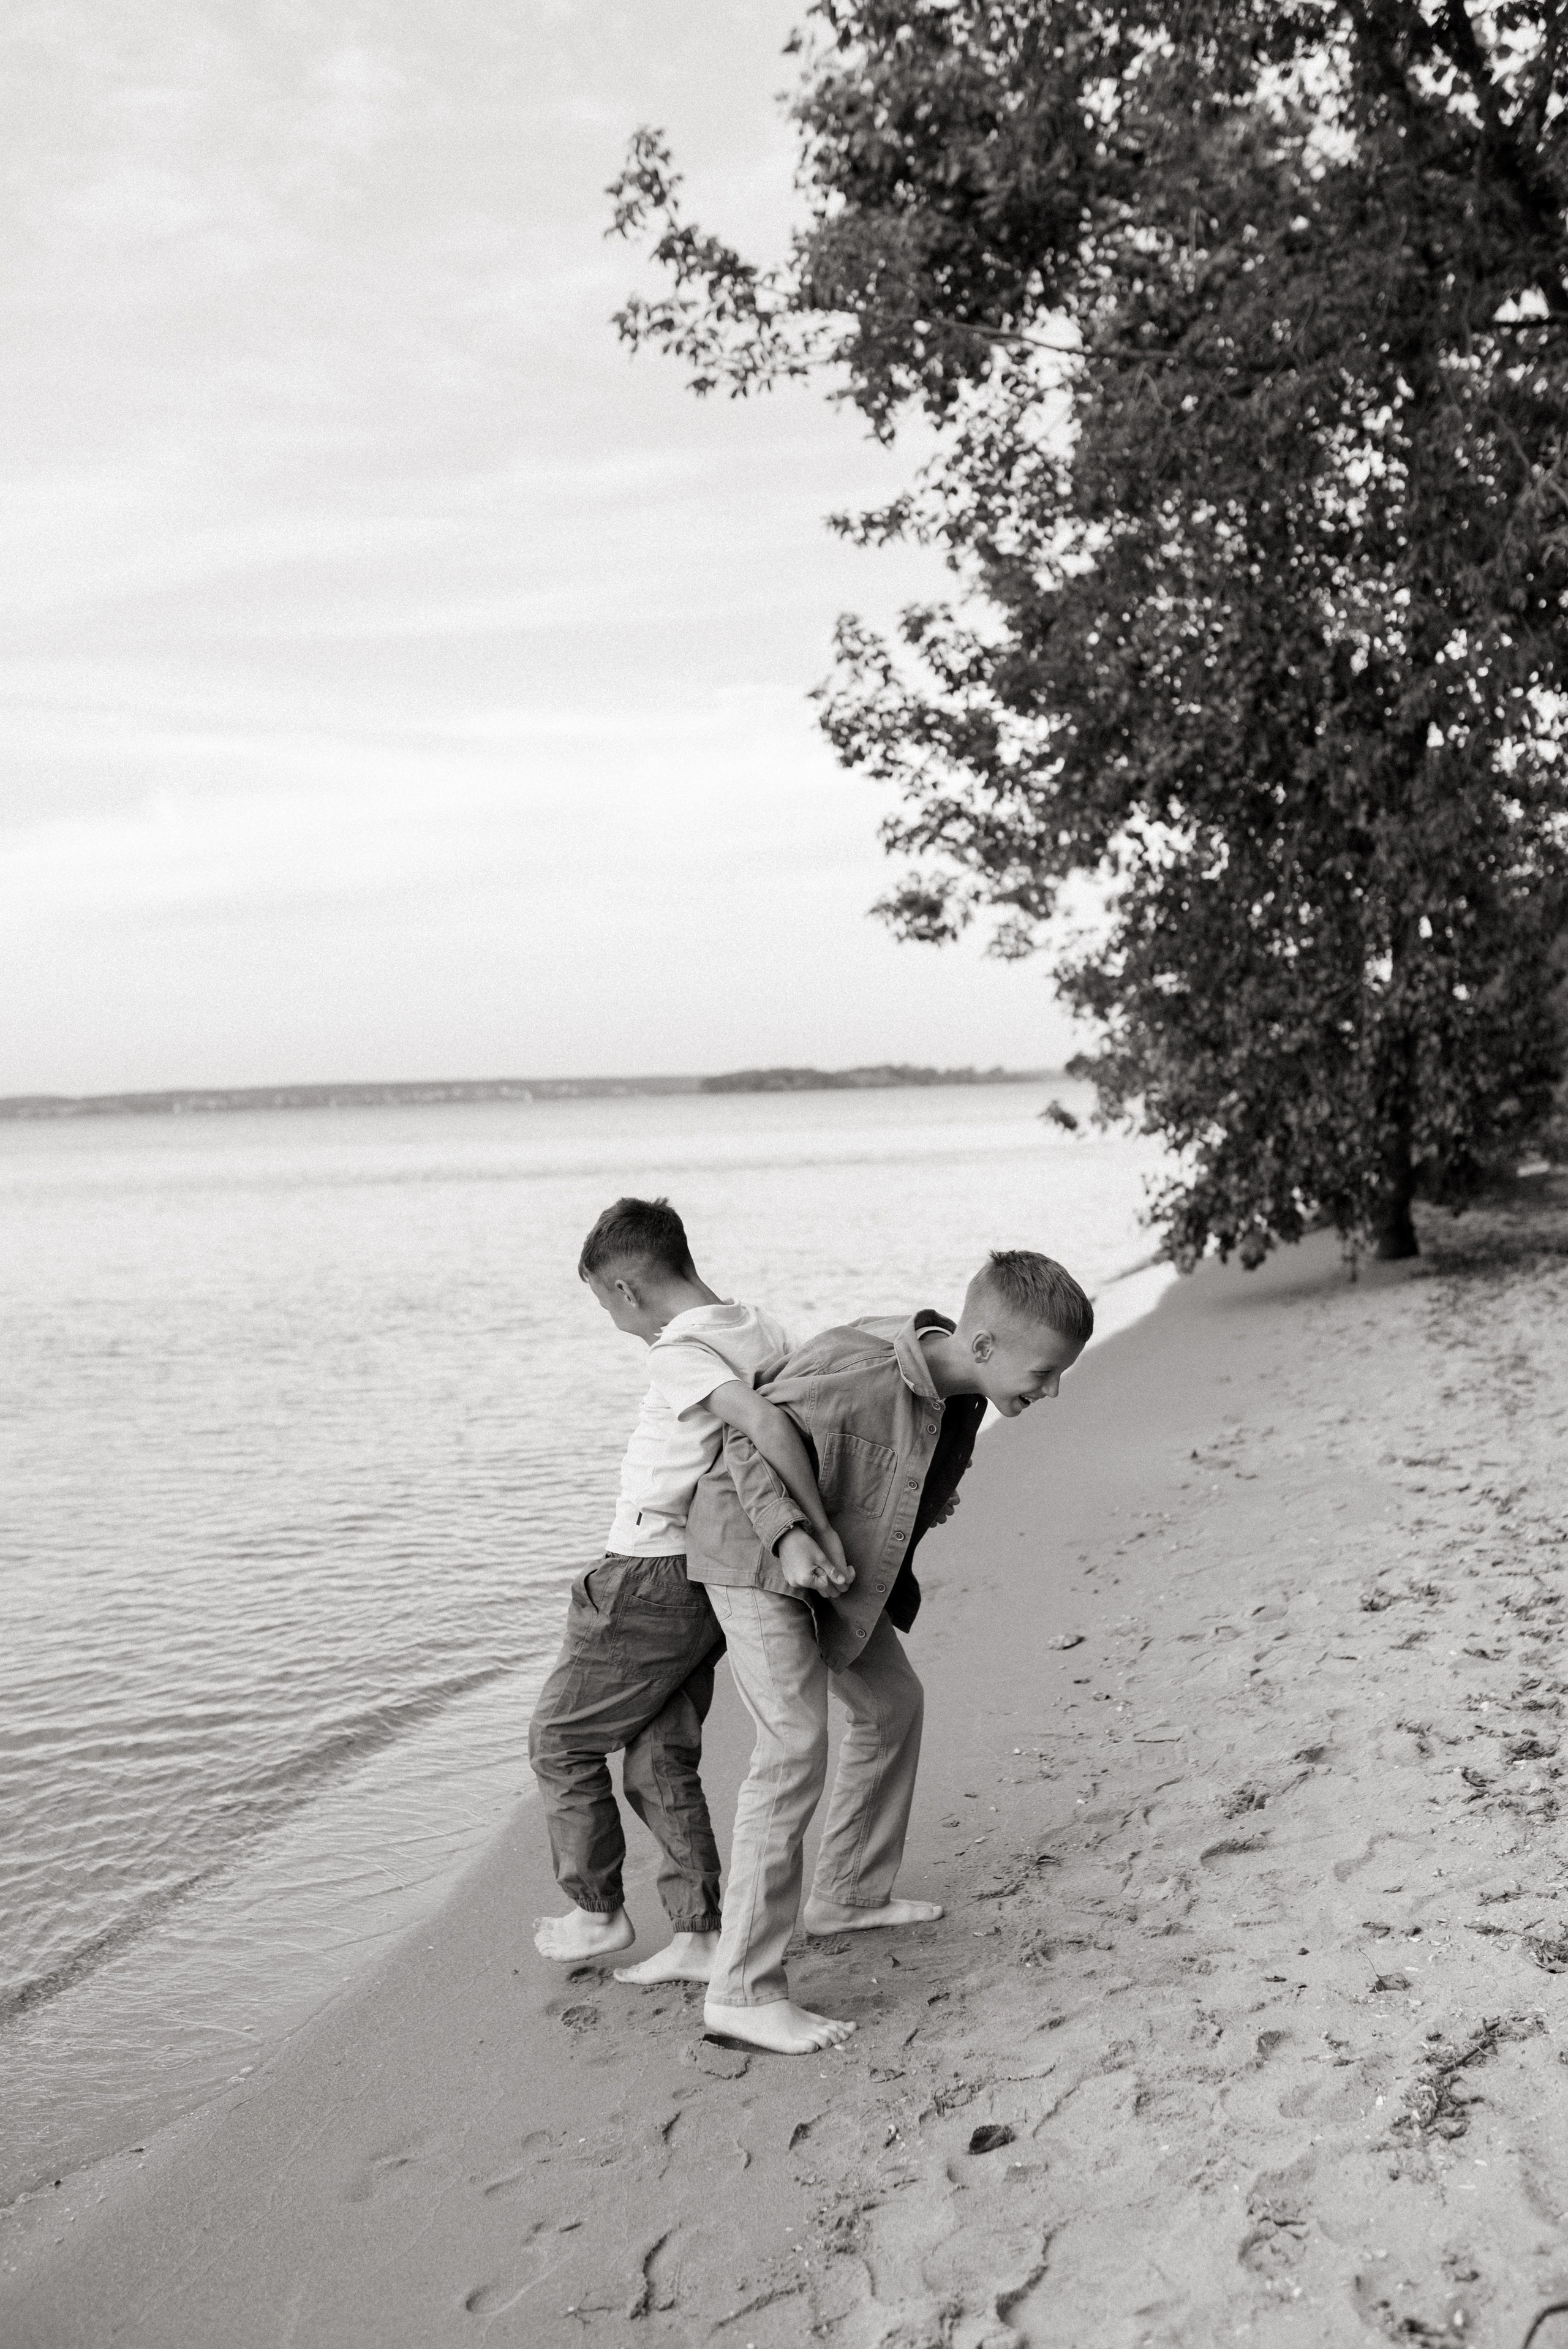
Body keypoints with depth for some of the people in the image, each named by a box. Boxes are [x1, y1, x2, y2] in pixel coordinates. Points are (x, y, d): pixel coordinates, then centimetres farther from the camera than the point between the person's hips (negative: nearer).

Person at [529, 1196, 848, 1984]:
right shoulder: (761, 1329, 4)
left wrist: (817, 1533, -28)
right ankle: (699, 1936, 16)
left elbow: (767, 1424, -33)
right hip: (710, 1578, 8)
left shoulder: (677, 1353, -21)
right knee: (663, 1761, 15)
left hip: (650, 1578, -8)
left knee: (560, 1739, 10)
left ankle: (596, 1912, 20)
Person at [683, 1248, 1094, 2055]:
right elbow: (747, 1439, -23)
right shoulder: (859, 1368, -33)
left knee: (892, 1703, 19)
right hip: (756, 1557, -9)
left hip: (838, 1565, 9)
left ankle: (846, 1896, 36)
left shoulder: (960, 1390, -6)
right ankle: (742, 1989, -12)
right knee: (795, 1745, -16)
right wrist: (788, 1533, -32)